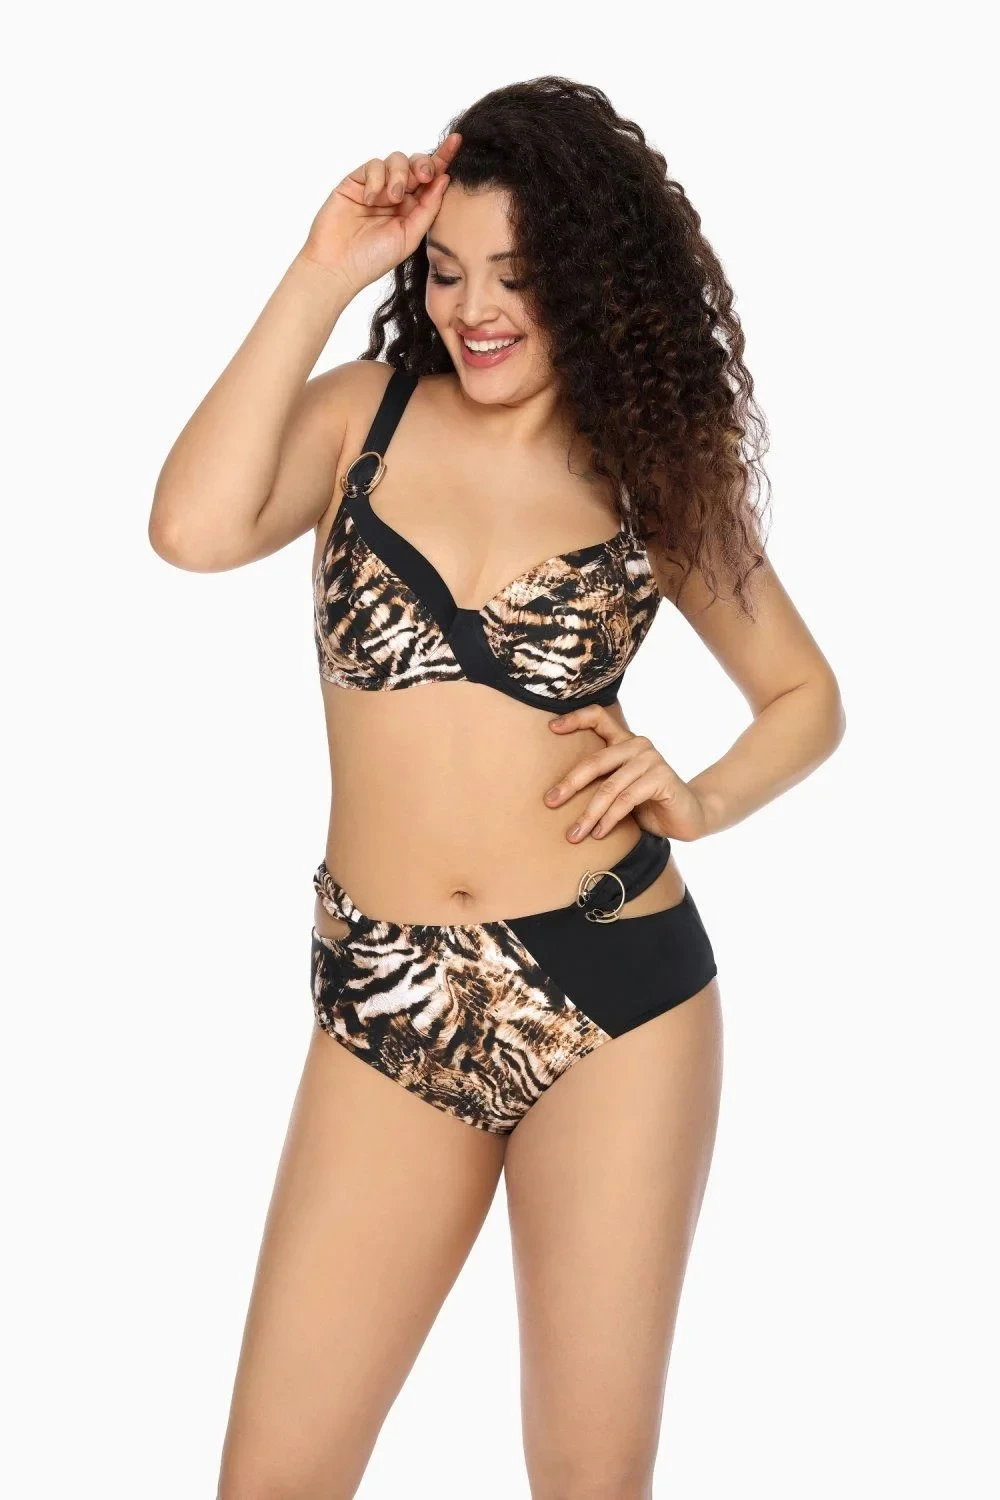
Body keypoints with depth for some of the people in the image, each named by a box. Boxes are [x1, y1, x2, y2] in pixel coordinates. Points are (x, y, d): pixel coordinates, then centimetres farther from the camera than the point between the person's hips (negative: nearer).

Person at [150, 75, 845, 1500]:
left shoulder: (654, 467, 4)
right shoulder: (369, 411, 3)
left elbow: (807, 698, 16)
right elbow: (196, 528, -17)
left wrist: (701, 799, -5)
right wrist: (321, 276, -11)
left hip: (615, 996, 0)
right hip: (386, 1009, 1)